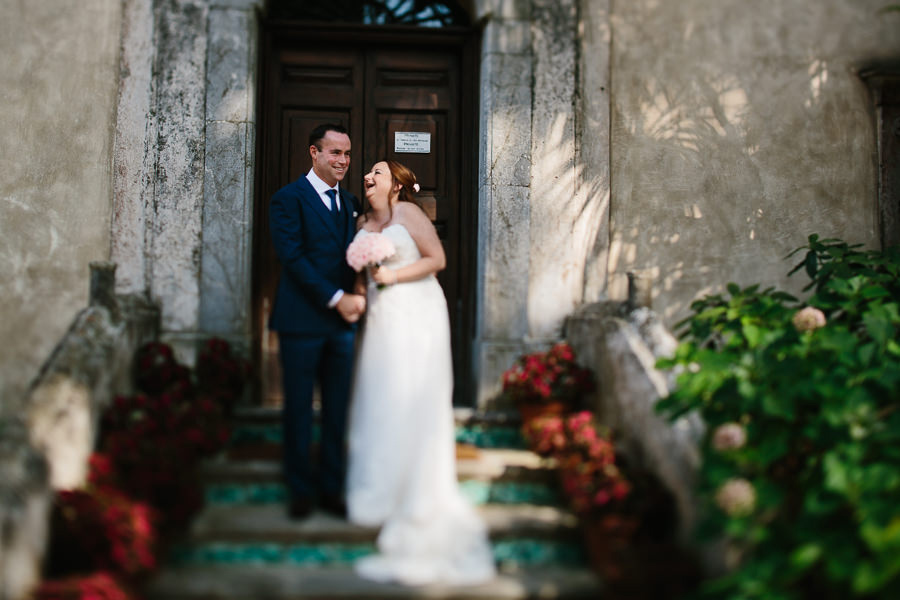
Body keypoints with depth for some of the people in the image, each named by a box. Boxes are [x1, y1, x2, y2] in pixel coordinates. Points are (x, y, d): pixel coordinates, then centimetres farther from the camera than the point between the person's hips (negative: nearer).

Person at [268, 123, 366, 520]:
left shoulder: (349, 202, 15)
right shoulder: (289, 199, -4)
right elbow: (293, 258, -13)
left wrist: (358, 296, -7)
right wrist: (337, 299, -16)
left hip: (342, 323, 6)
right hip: (302, 321, -5)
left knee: (337, 411, 9)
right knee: (299, 409, 5)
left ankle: (331, 488, 20)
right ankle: (300, 491, 17)